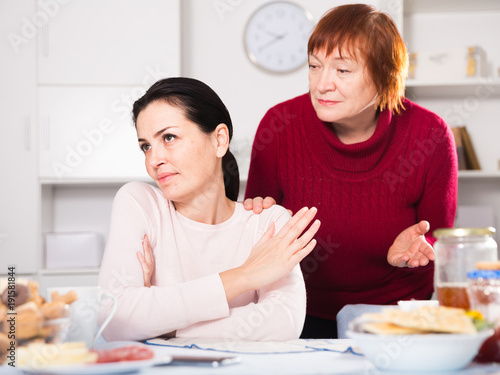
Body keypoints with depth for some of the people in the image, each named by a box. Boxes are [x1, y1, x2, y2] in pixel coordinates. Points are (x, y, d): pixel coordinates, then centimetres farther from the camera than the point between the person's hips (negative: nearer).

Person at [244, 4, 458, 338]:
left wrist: (411, 248, -24)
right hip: (307, 318, 1)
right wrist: (259, 218, -21)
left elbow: (440, 242, -2)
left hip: (398, 317, -1)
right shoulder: (280, 126, -12)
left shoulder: (429, 135, -14)